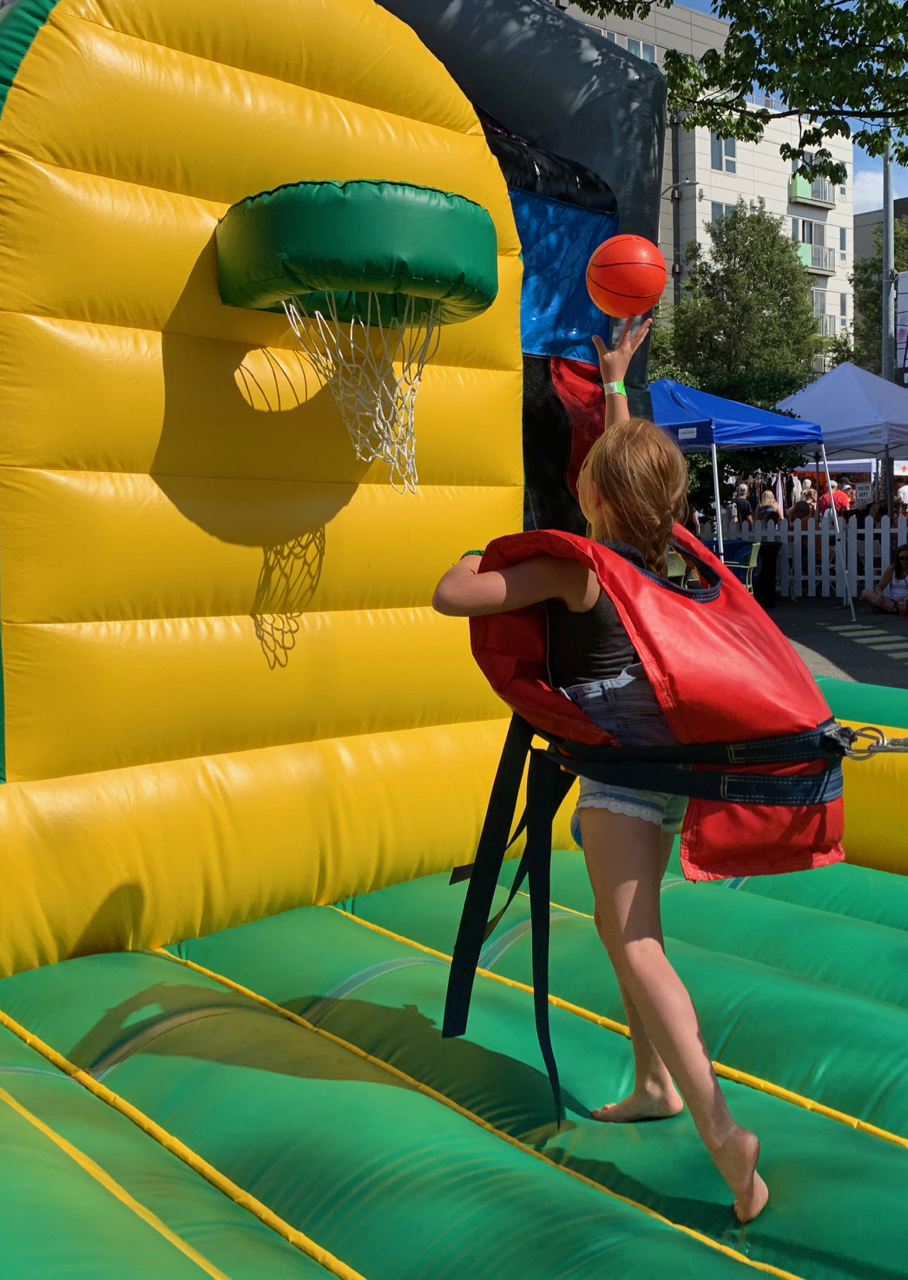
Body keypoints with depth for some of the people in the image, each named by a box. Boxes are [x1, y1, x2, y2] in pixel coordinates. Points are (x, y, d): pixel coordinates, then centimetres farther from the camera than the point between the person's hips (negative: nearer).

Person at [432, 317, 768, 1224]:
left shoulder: (573, 563, -16)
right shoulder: (649, 545, 5)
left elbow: (450, 596, -18)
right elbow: (631, 457, 27)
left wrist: (477, 557, 3)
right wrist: (616, 381, 33)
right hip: (665, 758, 9)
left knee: (631, 941, -12)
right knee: (630, 931, 21)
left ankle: (721, 1131, -18)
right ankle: (654, 1084, 32)